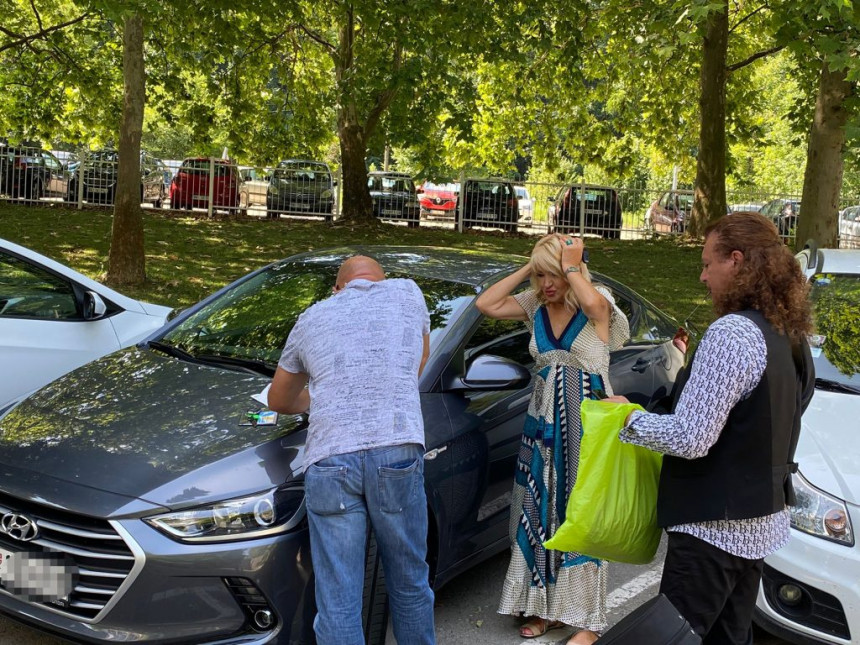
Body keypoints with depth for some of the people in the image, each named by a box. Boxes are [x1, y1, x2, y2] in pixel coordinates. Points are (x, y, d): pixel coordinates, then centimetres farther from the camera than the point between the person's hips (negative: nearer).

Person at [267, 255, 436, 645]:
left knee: (337, 604, 4)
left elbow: (278, 400, 34)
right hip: (396, 451, 0)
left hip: (329, 461, 1)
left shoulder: (311, 319, 22)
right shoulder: (407, 293, 19)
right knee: (409, 584, 16)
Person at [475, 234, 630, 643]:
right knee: (540, 516, 10)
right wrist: (525, 270, -5)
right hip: (543, 424, 5)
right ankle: (547, 607, 25)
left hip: (586, 424, -5)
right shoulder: (535, 306, 5)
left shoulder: (596, 305, -9)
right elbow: (485, 304, -5)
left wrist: (572, 268, -18)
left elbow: (593, 304, -34)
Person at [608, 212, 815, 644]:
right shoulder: (790, 334, 7)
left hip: (714, 526, -9)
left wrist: (628, 419, -8)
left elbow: (690, 438, -24)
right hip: (762, 521, 9)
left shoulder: (732, 333, -22)